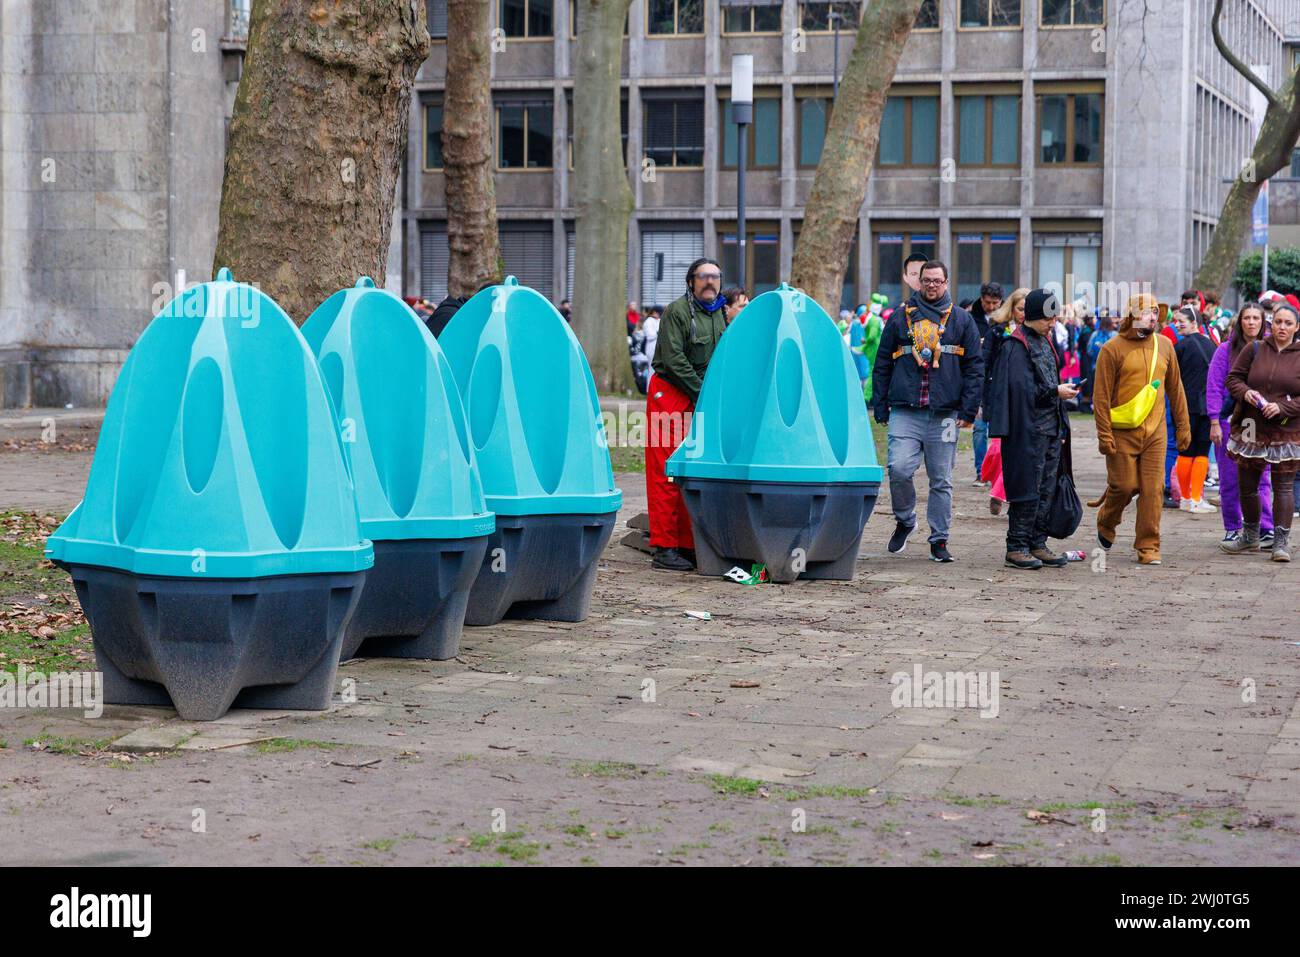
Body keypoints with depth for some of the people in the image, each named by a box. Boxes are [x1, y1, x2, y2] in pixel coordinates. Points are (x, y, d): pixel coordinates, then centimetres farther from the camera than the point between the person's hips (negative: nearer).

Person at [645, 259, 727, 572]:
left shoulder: (719, 314, 14)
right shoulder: (676, 311, -9)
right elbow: (674, 359, -15)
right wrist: (702, 393, -14)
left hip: (704, 399, 7)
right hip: (670, 395, -7)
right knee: (667, 473, -7)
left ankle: (688, 545, 13)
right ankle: (664, 548, -5)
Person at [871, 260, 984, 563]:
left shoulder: (961, 320, 10)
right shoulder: (900, 318, 11)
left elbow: (975, 367, 7)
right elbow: (882, 366, 11)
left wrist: (968, 410, -2)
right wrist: (881, 409, 4)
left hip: (944, 414, 0)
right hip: (904, 413, 0)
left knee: (941, 481, 4)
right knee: (899, 469, -14)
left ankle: (939, 540, 12)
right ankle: (904, 521, 10)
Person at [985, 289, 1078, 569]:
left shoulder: (1045, 342, 17)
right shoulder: (1015, 347, -11)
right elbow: (1022, 389, -20)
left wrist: (1062, 427, 19)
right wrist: (1055, 392, -16)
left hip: (1051, 430, 9)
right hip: (1028, 431, -9)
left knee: (1047, 491, 10)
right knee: (1028, 490, -7)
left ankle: (1037, 545, 16)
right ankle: (1017, 548, -1)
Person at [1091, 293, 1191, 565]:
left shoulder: (1163, 345, 9)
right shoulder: (1112, 349, -5)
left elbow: (1175, 388, 16)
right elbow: (1101, 395, -6)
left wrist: (1183, 426, 14)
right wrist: (1104, 435, -11)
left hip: (1155, 431, 4)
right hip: (1122, 433, -3)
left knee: (1152, 489, -1)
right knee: (1124, 486, 0)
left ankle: (1148, 546, 5)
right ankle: (1106, 523, 30)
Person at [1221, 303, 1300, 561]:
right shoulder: (1254, 350, 4)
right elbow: (1233, 378, 6)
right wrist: (1245, 392, -14)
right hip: (1251, 430, 3)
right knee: (1247, 486, 12)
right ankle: (1250, 536, 28)